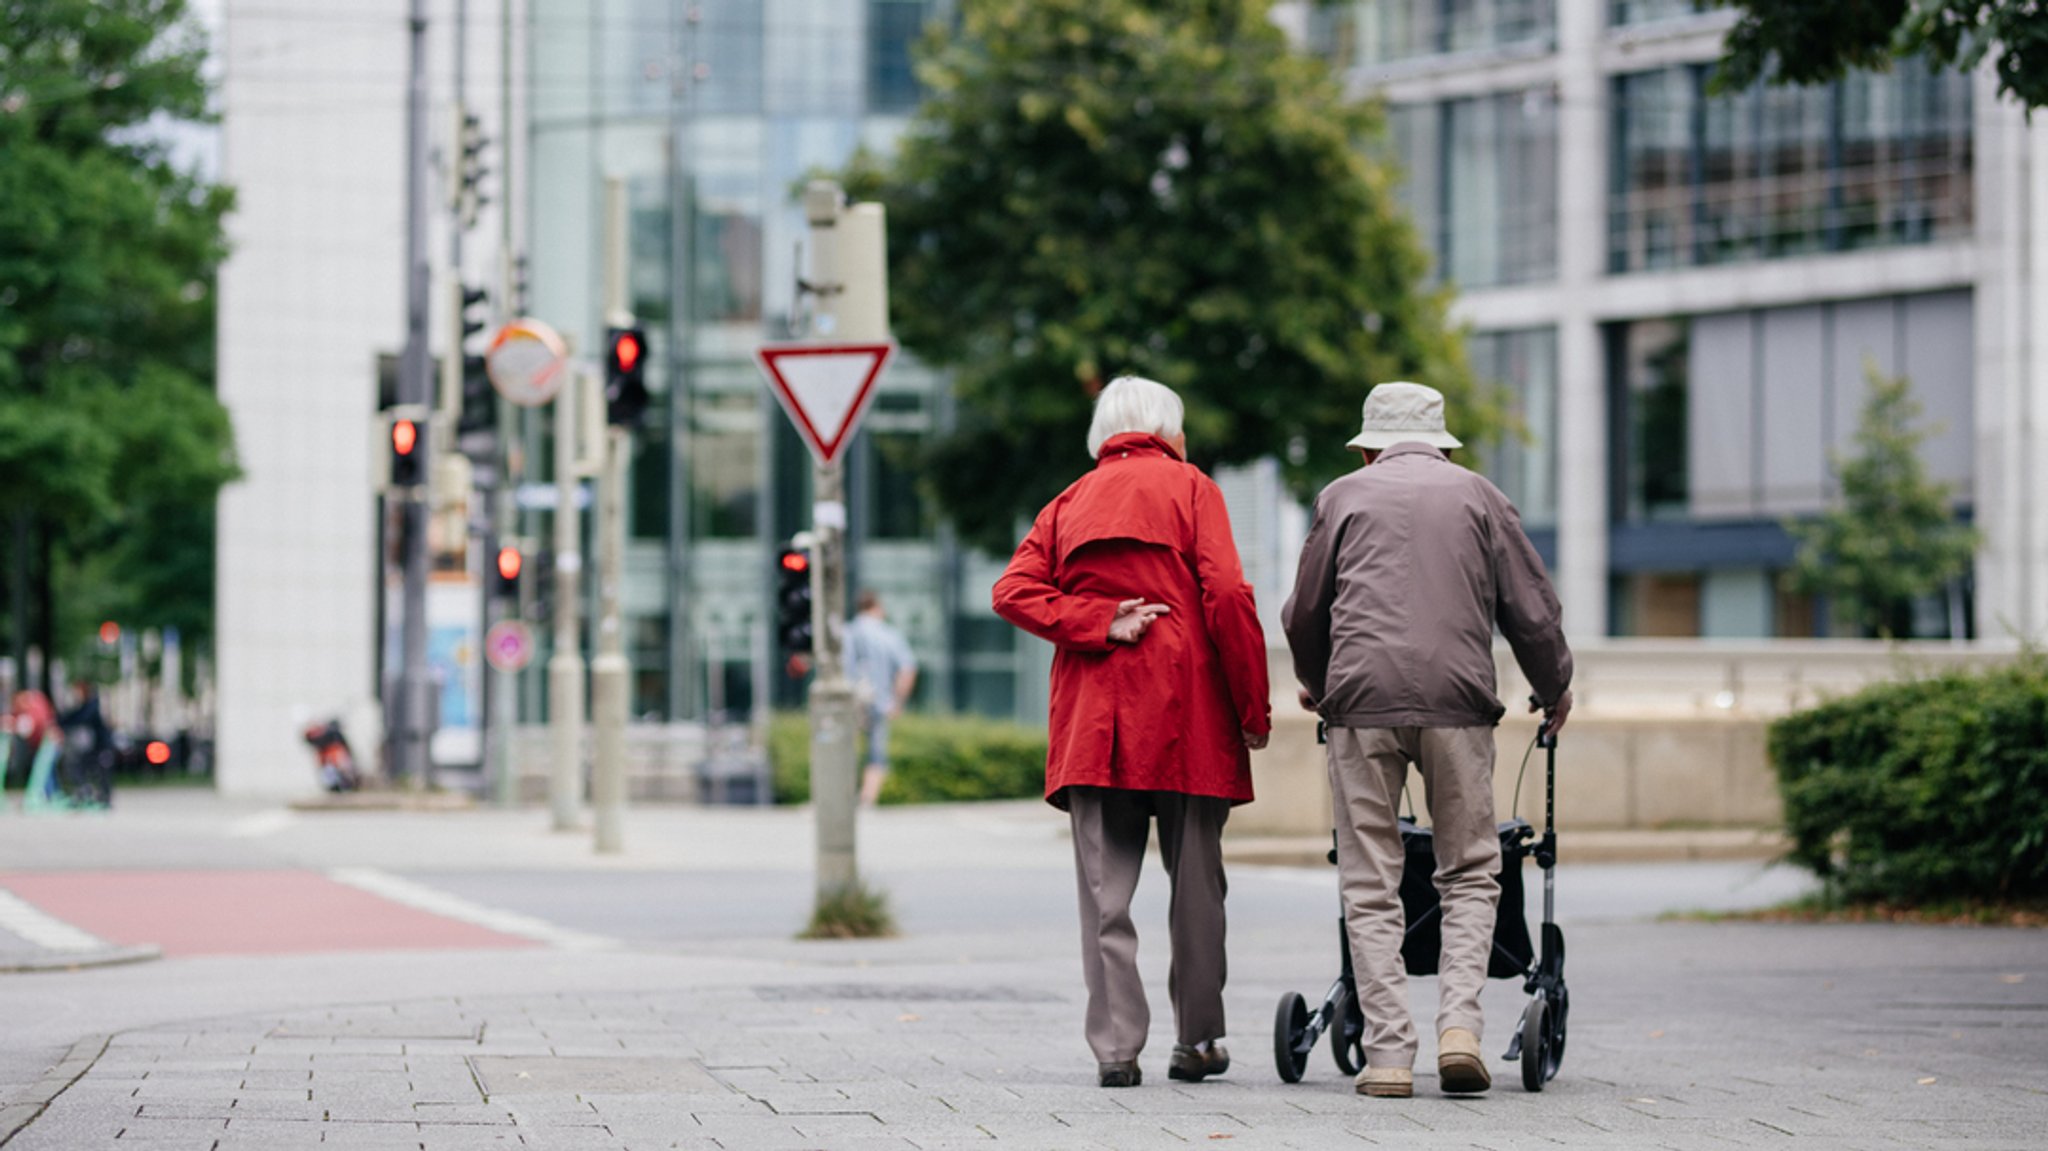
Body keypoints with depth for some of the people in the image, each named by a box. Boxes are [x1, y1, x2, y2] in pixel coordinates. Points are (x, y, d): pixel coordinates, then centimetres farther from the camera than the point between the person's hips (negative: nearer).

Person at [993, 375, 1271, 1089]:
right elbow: (1226, 596, -7)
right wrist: (1254, 708, -4)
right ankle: (1197, 1043, 11)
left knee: (1105, 888, -1)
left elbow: (1014, 591, 0)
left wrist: (1099, 626, -5)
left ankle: (1116, 1047, -8)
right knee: (1195, 883, 7)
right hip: (1185, 712, -3)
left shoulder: (1070, 502, 16)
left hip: (1092, 721, 3)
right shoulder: (1189, 487, 5)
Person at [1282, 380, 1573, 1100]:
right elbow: (1532, 608, 12)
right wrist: (1554, 689, 29)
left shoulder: (1344, 496, 14)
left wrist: (1316, 684, 39)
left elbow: (1304, 614, 19)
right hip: (1457, 699, 0)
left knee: (1370, 885, 3)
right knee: (1471, 872, 10)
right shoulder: (1477, 495, 15)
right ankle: (1460, 1022, -7)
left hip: (1362, 698, 0)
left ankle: (1388, 1054, -3)